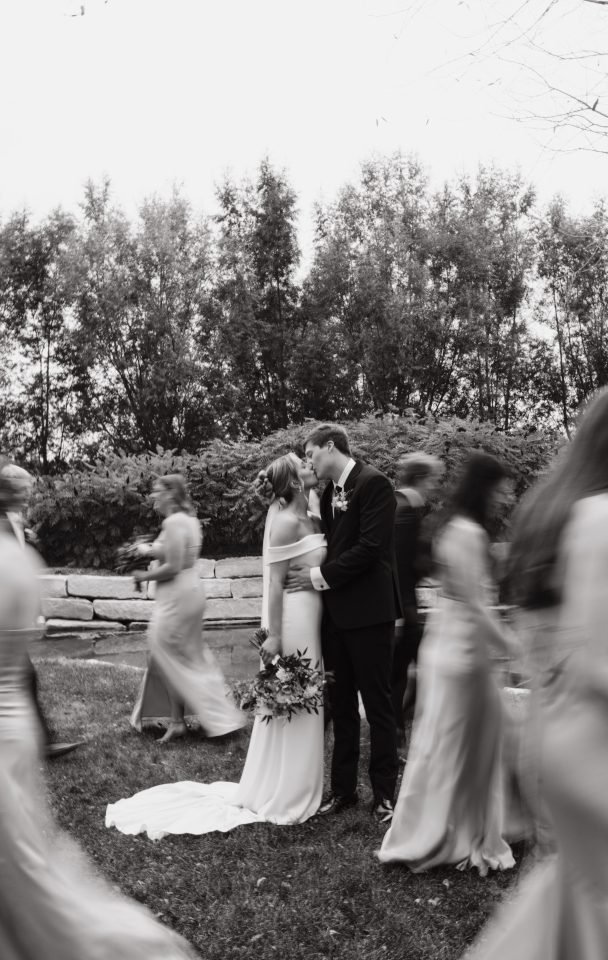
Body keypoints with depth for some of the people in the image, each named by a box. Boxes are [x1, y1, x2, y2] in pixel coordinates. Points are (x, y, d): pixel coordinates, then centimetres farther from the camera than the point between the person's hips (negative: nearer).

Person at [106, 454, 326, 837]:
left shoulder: (310, 520, 11)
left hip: (308, 617, 9)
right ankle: (283, 799, 15)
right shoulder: (287, 522, -16)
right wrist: (274, 635, -19)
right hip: (292, 618, -9)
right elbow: (275, 582, -18)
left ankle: (285, 789, 30)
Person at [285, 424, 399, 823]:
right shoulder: (330, 492, 14)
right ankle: (343, 788, 24)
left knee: (377, 703, 4)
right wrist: (314, 574, 3)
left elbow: (371, 547, -18)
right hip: (336, 611, 8)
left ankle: (385, 793, 17)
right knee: (341, 704, 13)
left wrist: (321, 576, -14)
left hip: (367, 611, -8)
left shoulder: (373, 483, -11)